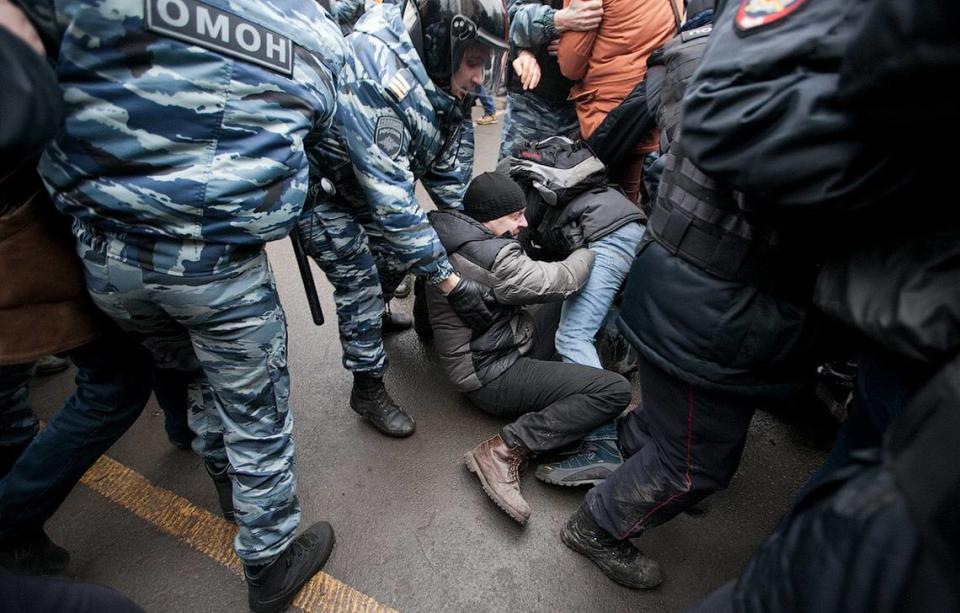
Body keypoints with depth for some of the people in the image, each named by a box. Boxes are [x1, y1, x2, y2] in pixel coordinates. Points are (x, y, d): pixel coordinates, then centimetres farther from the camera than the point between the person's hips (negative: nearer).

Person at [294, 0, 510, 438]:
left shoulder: (441, 80, -12)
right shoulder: (370, 81, -38)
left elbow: (447, 170, -1)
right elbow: (392, 199, -40)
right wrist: (450, 283, -36)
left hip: (370, 184, 8)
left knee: (396, 252, 15)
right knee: (360, 282, -10)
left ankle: (371, 320, 45)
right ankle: (368, 391, 9)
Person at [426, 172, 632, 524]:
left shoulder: (449, 242, 4)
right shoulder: (490, 257, -26)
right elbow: (560, 281, -16)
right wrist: (586, 253, 3)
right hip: (491, 378, -10)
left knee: (569, 305, 17)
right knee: (615, 390, -19)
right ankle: (506, 450, -17)